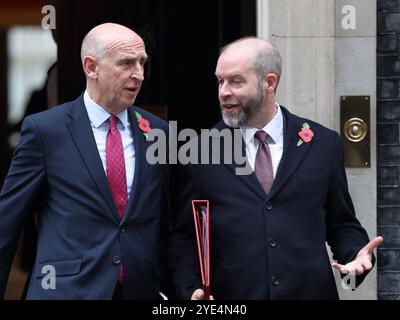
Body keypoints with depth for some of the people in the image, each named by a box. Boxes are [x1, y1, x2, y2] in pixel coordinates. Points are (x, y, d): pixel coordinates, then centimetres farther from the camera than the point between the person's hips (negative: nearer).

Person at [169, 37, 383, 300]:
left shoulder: (323, 144, 4)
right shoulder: (202, 151, 2)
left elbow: (342, 225, 10)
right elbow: (184, 236, 5)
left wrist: (356, 255, -9)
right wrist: (191, 290, -10)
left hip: (309, 291, 1)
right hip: (232, 294, 0)